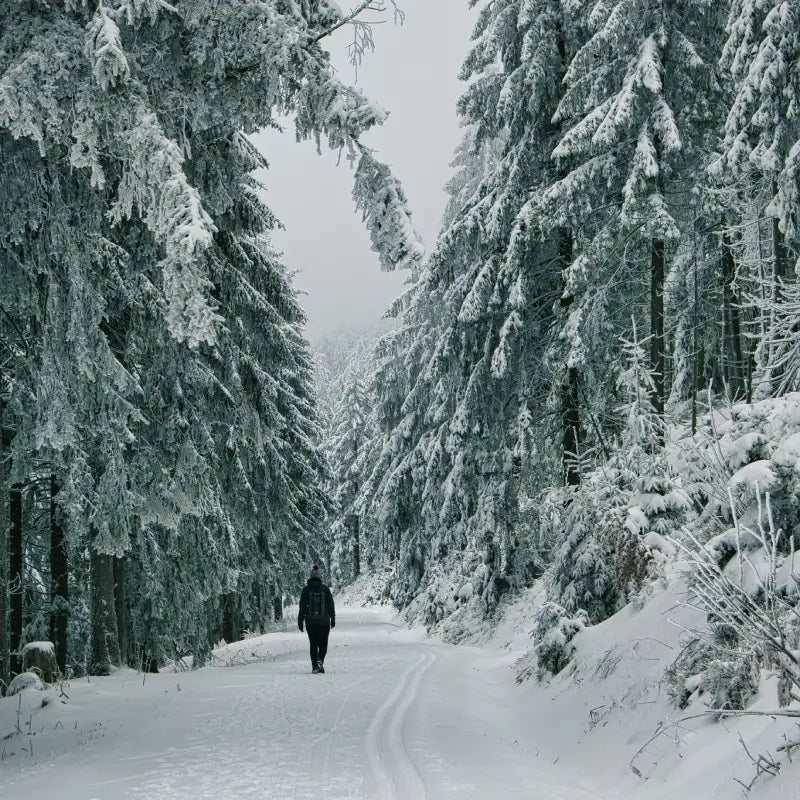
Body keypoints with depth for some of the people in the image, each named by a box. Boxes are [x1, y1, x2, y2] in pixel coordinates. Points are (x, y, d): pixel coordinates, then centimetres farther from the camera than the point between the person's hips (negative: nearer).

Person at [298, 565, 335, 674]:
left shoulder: (306, 589, -5)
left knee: (313, 644, 11)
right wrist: (333, 619, 11)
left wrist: (300, 621, 3)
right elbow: (331, 605, 1)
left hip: (310, 622, 0)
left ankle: (315, 666, 7)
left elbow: (302, 606, -4)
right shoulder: (325, 589, -5)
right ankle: (320, 660, -16)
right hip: (324, 622, 0)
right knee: (323, 644, 10)